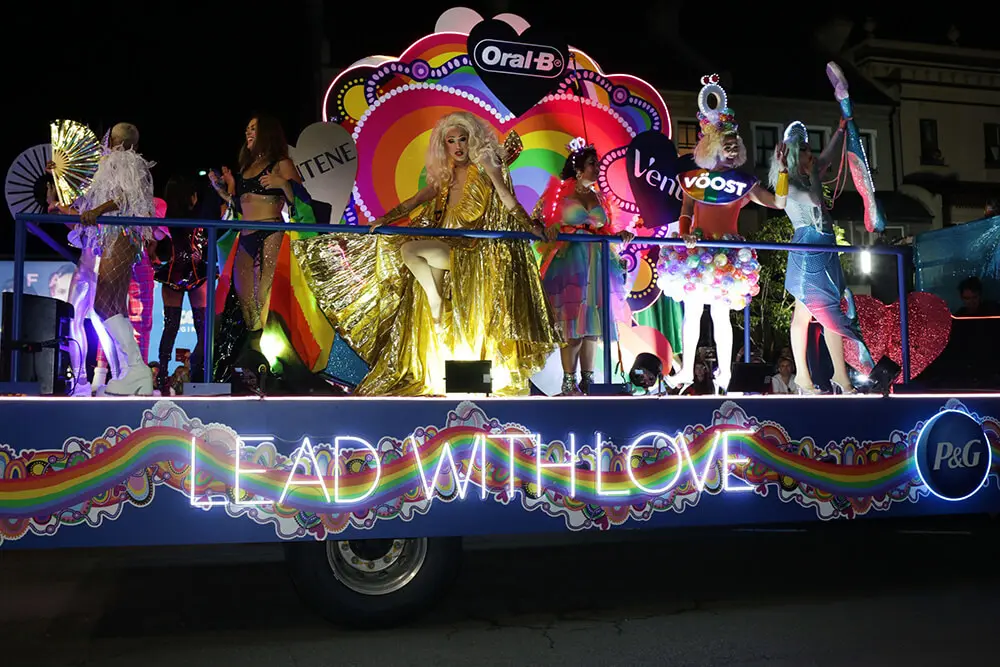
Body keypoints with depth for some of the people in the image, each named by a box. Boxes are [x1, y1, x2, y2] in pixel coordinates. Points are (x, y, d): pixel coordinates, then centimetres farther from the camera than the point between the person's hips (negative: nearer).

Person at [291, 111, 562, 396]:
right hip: (446, 248, 6)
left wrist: (530, 225, -17)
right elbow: (415, 201, 13)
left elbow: (508, 199, -6)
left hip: (469, 252, -6)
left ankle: (438, 301, -11)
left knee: (409, 250, -24)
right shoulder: (444, 175, 16)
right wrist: (385, 219, 2)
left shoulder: (483, 166, 0)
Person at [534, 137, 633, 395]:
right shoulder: (559, 193, 1)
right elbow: (539, 220, -4)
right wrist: (549, 229, -25)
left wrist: (619, 236, 1)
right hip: (569, 263, -5)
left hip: (595, 264, 6)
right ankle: (569, 382, -6)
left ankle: (587, 379, 8)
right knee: (572, 323, -10)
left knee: (592, 324, 3)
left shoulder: (597, 197, 17)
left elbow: (605, 231, 20)